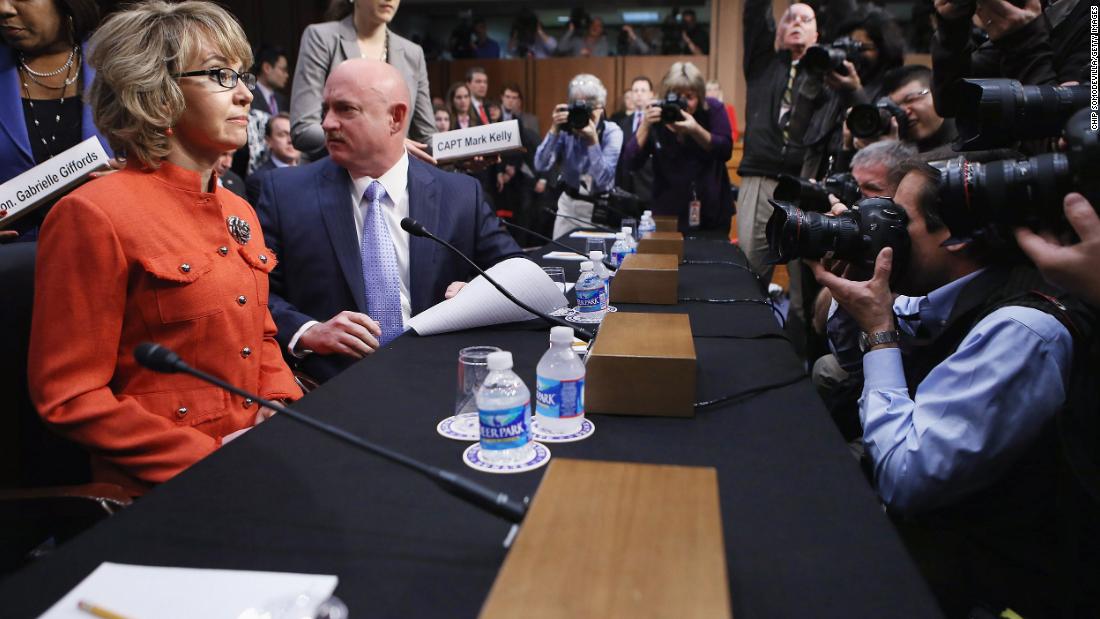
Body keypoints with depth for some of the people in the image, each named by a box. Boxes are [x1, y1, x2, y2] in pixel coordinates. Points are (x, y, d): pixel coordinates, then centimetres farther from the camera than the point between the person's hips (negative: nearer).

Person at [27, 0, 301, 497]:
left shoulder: (239, 213, 11)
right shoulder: (94, 215, -11)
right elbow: (68, 397, -10)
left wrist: (285, 406, -1)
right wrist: (208, 459, -15)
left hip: (255, 461, 7)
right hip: (162, 488, -7)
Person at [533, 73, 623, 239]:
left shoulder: (612, 132, -13)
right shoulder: (566, 129, -6)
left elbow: (604, 180, -23)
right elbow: (541, 166, -17)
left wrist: (593, 141, -30)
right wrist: (554, 130, -24)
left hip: (600, 208, -3)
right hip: (569, 205, 3)